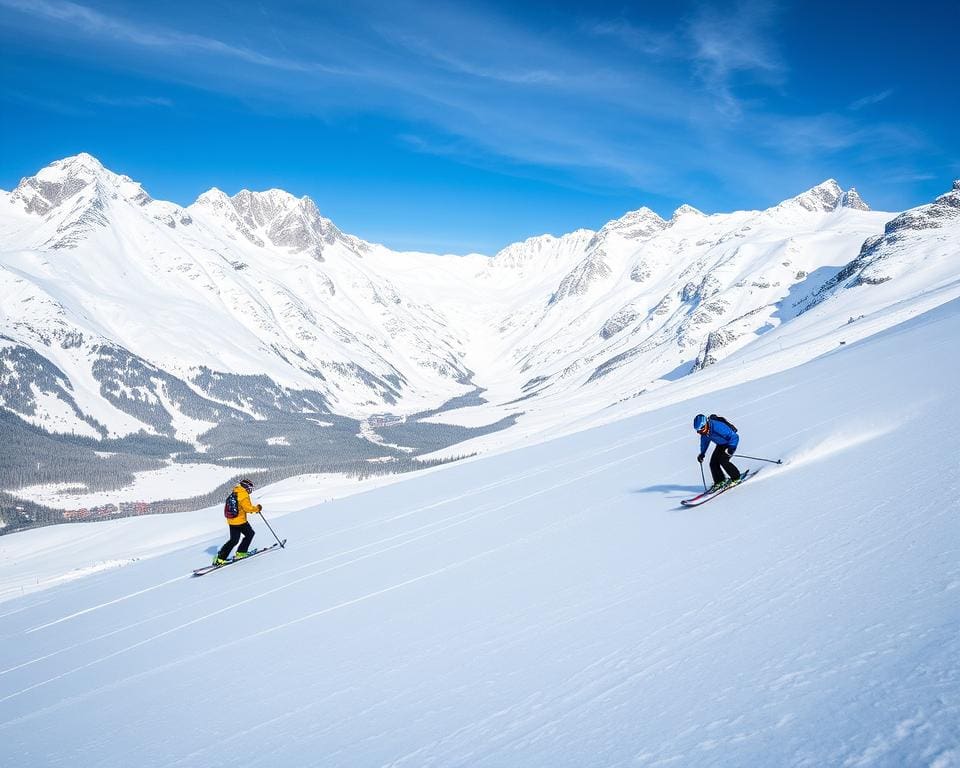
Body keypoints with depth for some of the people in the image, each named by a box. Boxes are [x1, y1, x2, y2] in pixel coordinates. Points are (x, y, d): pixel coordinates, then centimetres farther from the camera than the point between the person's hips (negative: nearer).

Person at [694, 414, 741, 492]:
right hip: (721, 445, 7)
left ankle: (736, 478, -3)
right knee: (713, 463, -3)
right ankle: (719, 482, 13)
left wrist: (731, 448, -43)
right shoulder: (704, 432, -14)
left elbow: (734, 437, -33)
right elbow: (704, 441, 10)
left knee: (723, 460, -21)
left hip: (731, 442, -7)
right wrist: (702, 454, 8)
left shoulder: (717, 427, -38)